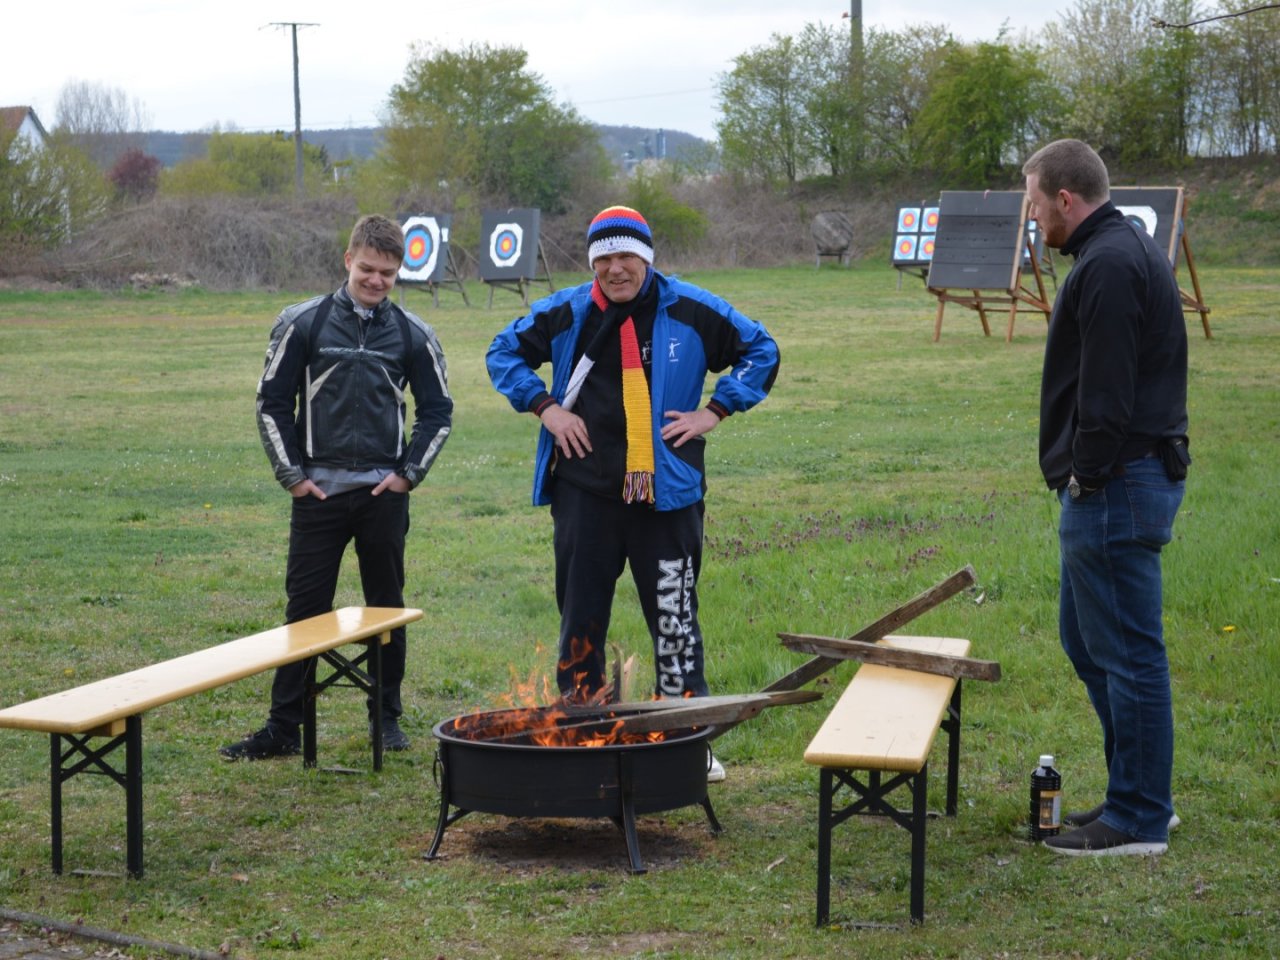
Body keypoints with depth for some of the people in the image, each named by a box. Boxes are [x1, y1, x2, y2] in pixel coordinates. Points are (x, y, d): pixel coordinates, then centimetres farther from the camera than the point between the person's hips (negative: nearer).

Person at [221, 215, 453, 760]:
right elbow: (272, 402, 3)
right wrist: (292, 474, -3)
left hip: (384, 494, 1)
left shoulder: (412, 335, 3)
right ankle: (283, 727, 6)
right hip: (318, 491, -1)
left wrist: (410, 472, 1)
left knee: (387, 607, 9)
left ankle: (386, 717, 23)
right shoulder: (304, 323, -1)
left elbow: (437, 411, 11)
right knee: (305, 609, 1)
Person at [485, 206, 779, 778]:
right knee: (580, 618, 8)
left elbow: (761, 351, 7)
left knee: (674, 620, 0)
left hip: (666, 494, -2)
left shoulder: (690, 312, -1)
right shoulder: (566, 313, 3)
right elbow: (504, 352, 15)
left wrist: (714, 411, -2)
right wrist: (544, 406, 1)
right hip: (584, 491, 2)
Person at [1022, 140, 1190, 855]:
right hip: (1145, 472, 11)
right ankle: (1141, 792, 27)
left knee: (1126, 653, -3)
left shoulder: (1108, 265, -18)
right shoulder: (1130, 248, 17)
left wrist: (1089, 474, -16)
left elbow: (1105, 388, -24)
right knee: (1087, 640, 19)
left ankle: (1137, 821, 6)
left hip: (1116, 489, -11)